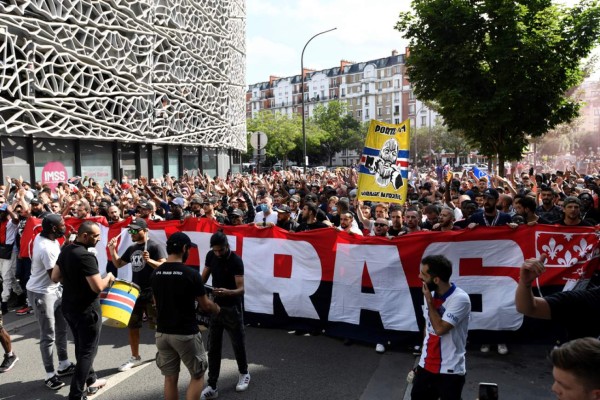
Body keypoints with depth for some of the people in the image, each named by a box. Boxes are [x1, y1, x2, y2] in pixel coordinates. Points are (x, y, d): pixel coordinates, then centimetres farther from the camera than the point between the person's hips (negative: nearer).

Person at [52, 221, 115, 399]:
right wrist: (108, 277, -9)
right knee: (87, 351, 3)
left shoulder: (65, 250, 2)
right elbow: (98, 287, -27)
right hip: (86, 309, -9)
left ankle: (91, 380, 38)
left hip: (69, 306, 9)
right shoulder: (86, 256, -25)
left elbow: (55, 277, 9)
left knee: (81, 347, 22)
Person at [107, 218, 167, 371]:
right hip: (135, 291, 7)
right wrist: (112, 249, 3)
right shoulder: (131, 248, 12)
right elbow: (118, 264, 18)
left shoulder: (155, 246, -11)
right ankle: (135, 357, 24)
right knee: (132, 325, 11)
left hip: (152, 292, -7)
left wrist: (149, 261, -37)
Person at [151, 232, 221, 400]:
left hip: (162, 333, 6)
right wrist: (217, 309, 14)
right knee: (197, 376, 12)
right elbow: (205, 305, -8)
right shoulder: (191, 274, -17)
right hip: (186, 334, -5)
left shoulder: (155, 274, 1)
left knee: (170, 378, 17)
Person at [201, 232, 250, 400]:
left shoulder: (236, 261, -22)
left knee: (238, 344, 11)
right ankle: (212, 387, 14)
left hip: (232, 308, -4)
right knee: (213, 347, 6)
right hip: (215, 305, 5)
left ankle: (244, 374, 36)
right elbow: (204, 277, 4)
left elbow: (241, 289, -26)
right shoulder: (210, 256, -5)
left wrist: (227, 292, -46)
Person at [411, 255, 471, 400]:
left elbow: (440, 328, -26)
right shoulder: (431, 295, 0)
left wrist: (429, 300, -19)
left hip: (450, 370, -6)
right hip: (426, 365, 7)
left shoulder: (460, 299, -21)